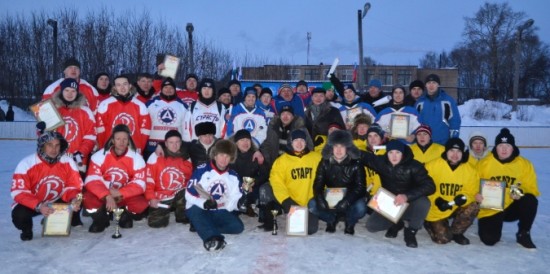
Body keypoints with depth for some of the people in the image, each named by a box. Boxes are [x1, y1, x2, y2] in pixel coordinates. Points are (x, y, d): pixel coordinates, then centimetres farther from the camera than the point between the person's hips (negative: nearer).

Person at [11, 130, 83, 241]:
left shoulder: (68, 162, -14)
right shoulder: (26, 164, -22)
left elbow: (73, 187, -10)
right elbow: (19, 192, -23)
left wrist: (74, 199, -33)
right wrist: (38, 206, -38)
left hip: (57, 201, 2)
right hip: (33, 203, -1)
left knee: (76, 202, -24)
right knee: (19, 215, -30)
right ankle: (26, 230, 6)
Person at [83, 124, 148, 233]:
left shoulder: (136, 158, -13)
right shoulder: (99, 155, -12)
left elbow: (139, 184, -15)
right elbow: (92, 181, -19)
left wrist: (118, 193, -27)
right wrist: (107, 196, -34)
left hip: (125, 196, 0)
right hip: (102, 195, 0)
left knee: (141, 204, -28)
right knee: (88, 199, -30)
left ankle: (125, 216, 9)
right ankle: (101, 219, 4)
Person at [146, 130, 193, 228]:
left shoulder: (186, 158, 1)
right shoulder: (155, 157, -8)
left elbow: (191, 179, 4)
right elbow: (149, 179, -9)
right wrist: (151, 198, -15)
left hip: (180, 195, 2)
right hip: (161, 198, -1)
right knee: (155, 222, -15)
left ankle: (182, 216, -1)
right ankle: (165, 211, 21)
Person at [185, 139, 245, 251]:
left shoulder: (233, 176, 7)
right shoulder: (202, 171, -8)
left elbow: (235, 198, 6)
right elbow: (189, 195, -11)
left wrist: (239, 202, -17)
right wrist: (204, 204, -26)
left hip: (220, 211, 4)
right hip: (199, 209, -4)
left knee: (237, 226, -17)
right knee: (194, 210, -37)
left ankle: (202, 227, -11)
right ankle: (212, 237, -51)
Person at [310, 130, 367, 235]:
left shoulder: (356, 164, -9)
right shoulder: (325, 163, -4)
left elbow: (360, 187, -17)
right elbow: (318, 185, -8)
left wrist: (346, 201, -35)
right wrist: (320, 199, -30)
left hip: (349, 202, -2)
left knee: (360, 208, -34)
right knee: (312, 205, -25)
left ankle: (350, 222, 3)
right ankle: (331, 219, 7)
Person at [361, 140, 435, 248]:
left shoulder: (414, 166, -18)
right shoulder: (381, 162, -8)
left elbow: (430, 186, -27)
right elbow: (364, 156, 1)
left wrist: (407, 196, -41)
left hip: (409, 205, -2)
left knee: (423, 202, -36)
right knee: (371, 225, -16)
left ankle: (411, 231, -5)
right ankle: (396, 223, 17)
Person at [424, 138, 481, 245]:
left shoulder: (470, 170, -6)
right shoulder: (433, 166, -13)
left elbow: (472, 193, -3)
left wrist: (464, 198, -25)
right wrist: (436, 200, -25)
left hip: (457, 208, 3)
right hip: (437, 211, -3)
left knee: (473, 207, -27)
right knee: (443, 238, -18)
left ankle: (455, 232, 0)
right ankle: (430, 224, 20)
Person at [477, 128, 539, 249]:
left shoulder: (525, 165, -3)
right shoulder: (484, 163, -7)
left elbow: (531, 189, -1)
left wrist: (521, 193, -22)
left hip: (512, 208, 2)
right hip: (489, 210, -2)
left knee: (530, 201, -28)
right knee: (489, 239, -20)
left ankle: (523, 234, -5)